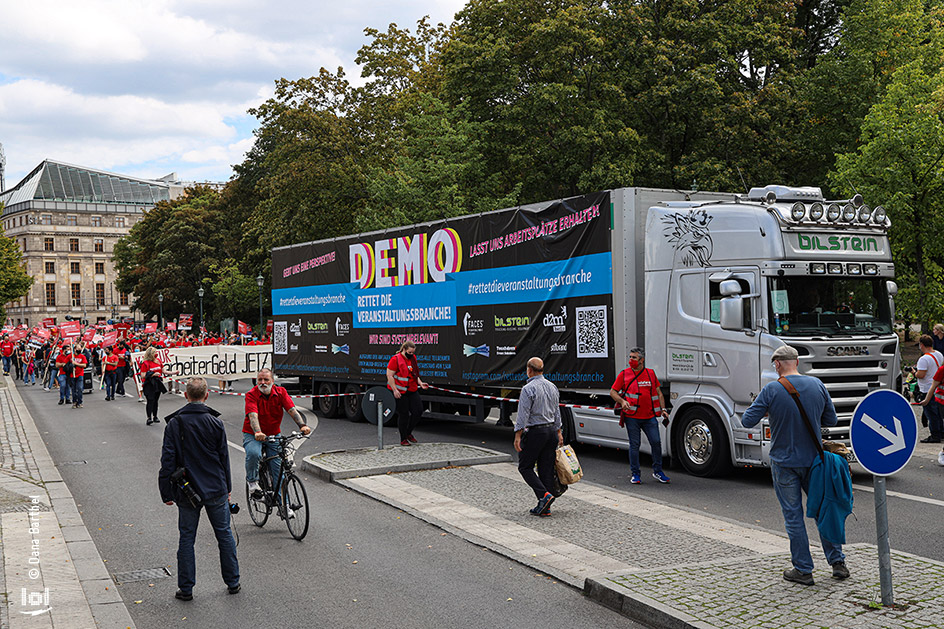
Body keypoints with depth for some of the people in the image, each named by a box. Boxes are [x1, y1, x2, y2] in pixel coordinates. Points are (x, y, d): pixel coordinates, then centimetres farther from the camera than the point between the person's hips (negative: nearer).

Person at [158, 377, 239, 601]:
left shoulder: (174, 424, -7)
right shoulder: (215, 423, -7)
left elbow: (168, 460, -7)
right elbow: (224, 457, 1)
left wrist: (166, 493, 0)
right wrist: (227, 487, 12)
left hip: (187, 492, 0)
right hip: (216, 490, 0)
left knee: (187, 538, 9)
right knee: (224, 534, 13)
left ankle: (186, 589, 12)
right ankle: (232, 582, 21)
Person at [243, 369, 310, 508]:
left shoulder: (280, 392, -7)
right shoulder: (252, 395, -16)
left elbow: (292, 410, -18)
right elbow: (253, 415, -31)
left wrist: (302, 425, -35)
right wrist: (258, 432, -49)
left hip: (274, 434, 3)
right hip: (252, 434, -3)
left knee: (278, 468, 1)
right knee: (253, 454, -34)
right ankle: (252, 481, -5)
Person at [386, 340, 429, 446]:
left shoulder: (413, 358, 11)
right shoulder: (396, 359, -12)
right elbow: (389, 376, -14)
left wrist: (420, 383, 9)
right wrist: (395, 390, -18)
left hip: (412, 390, 7)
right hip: (400, 392, -7)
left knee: (418, 411, 0)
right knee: (403, 415, -2)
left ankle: (409, 433, 20)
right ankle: (403, 439, 11)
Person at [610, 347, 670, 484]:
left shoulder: (651, 374, 10)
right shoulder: (624, 374, 4)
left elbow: (659, 393, 16)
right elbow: (613, 392, 7)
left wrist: (663, 409, 6)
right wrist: (622, 401, -11)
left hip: (650, 416, 2)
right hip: (632, 416, -2)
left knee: (656, 442, -2)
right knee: (634, 444, 2)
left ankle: (657, 471, 14)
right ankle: (636, 474, 12)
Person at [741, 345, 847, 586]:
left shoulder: (772, 390, -15)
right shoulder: (817, 385, -2)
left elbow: (747, 421, -13)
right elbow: (831, 420, 6)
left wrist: (766, 411, 7)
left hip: (784, 463, -4)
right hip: (814, 459, 4)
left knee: (793, 516, 5)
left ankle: (803, 570, 10)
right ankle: (838, 563, 20)